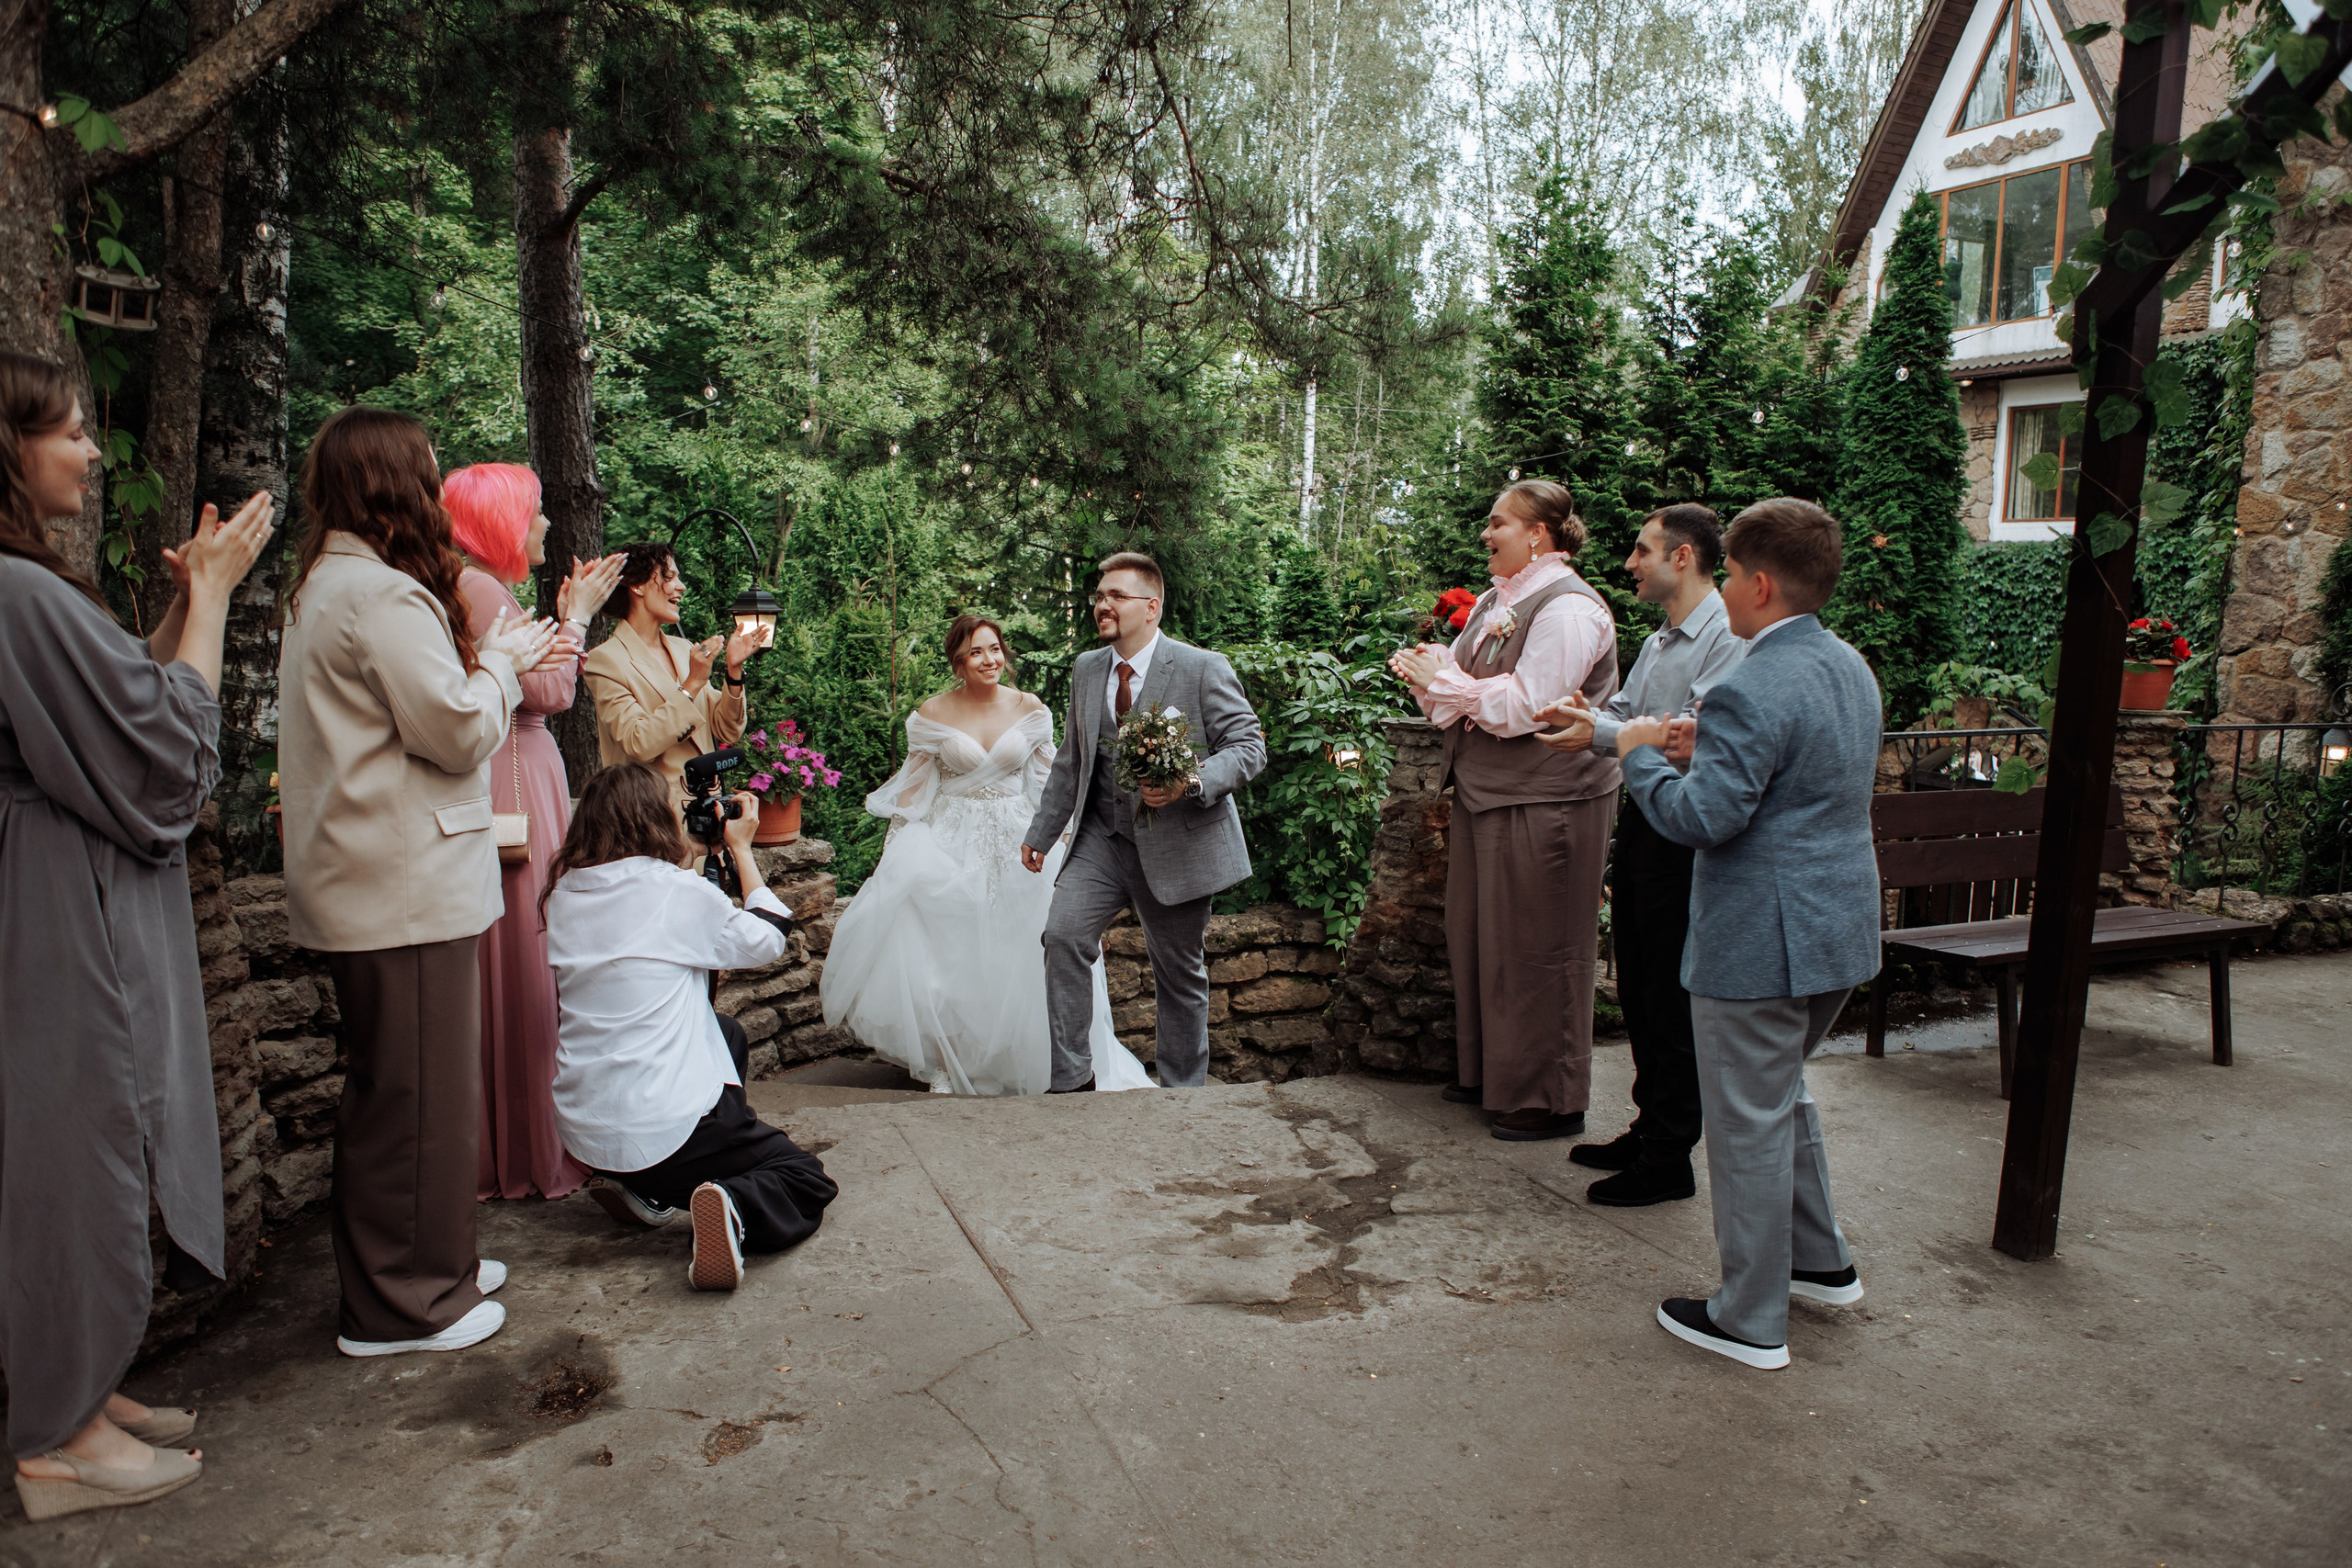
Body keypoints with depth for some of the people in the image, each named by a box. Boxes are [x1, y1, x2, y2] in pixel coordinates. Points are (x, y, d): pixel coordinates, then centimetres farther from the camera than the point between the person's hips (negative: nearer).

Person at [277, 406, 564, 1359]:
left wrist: (482, 661, 12)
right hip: (406, 889, -11)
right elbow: (460, 731, -19)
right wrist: (498, 665, -2)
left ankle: (426, 1265, 33)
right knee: (416, 1095, 0)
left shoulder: (325, 586, 16)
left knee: (393, 1090, 19)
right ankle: (402, 1306, 12)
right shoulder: (383, 593, -17)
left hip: (370, 880, 11)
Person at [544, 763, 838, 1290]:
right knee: (807, 1181, 12)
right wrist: (741, 847, 12)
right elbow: (766, 940, 3)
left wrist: (697, 850, 21)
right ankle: (736, 1210, -22)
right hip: (665, 1125, -7)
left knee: (727, 1033, 31)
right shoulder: (679, 891, -14)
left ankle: (641, 1190, 17)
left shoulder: (565, 892, 4)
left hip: (583, 1130, 7)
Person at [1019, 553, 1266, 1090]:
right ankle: (1071, 1074, -2)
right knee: (1063, 934, -15)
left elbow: (1249, 745, -11)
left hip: (1177, 842, -4)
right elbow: (1071, 760, 16)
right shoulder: (1085, 669, 8)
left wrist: (1192, 783, -28)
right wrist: (1040, 832, 16)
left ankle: (1182, 1091, 26)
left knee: (1179, 973, 8)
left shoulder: (1203, 668, -10)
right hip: (1103, 835, 4)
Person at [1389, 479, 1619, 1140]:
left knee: (1535, 950, 0)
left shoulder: (1567, 608, -14)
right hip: (1483, 792, 9)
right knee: (1476, 936, 16)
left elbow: (1526, 708, -22)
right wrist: (1429, 672, -4)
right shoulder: (1494, 600, 13)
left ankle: (1550, 1102, 15)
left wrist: (1443, 680, -15)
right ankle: (1487, 1072, 33)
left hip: (1544, 804, -9)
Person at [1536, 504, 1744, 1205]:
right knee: (1637, 990, 17)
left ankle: (1669, 1161, 11)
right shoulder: (1659, 641, 17)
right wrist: (1584, 715, -7)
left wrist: (1602, 735, -25)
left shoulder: (1729, 639, -15)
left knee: (1672, 1002, -1)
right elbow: (1623, 714, 13)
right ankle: (1648, 1130, 31)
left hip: (1683, 836, -9)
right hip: (1641, 821, 10)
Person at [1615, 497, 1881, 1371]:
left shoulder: (1752, 691, -23)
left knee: (1749, 1121, 3)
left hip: (1761, 941, -10)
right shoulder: (1849, 668, 9)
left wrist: (1641, 755, -9)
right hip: (1839, 930, 10)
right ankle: (1821, 1262, 39)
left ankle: (1751, 1322, 17)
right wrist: (1707, 746, 13)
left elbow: (1703, 817, -25)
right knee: (1780, 1092, 26)